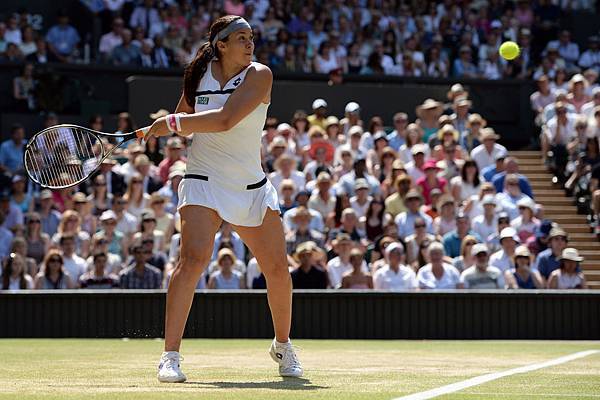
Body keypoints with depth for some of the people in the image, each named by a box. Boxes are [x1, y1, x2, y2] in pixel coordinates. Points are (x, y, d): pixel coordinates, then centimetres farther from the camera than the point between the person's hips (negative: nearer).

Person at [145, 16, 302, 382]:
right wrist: (160, 130, -3)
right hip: (204, 183, 0)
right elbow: (185, 121, 17)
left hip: (251, 186, 0)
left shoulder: (259, 75, -9)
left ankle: (283, 345, 28)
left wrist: (172, 122, -19)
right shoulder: (200, 72, 2)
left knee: (277, 268, 2)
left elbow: (225, 120, -22)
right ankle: (170, 356, -21)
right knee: (193, 258, -21)